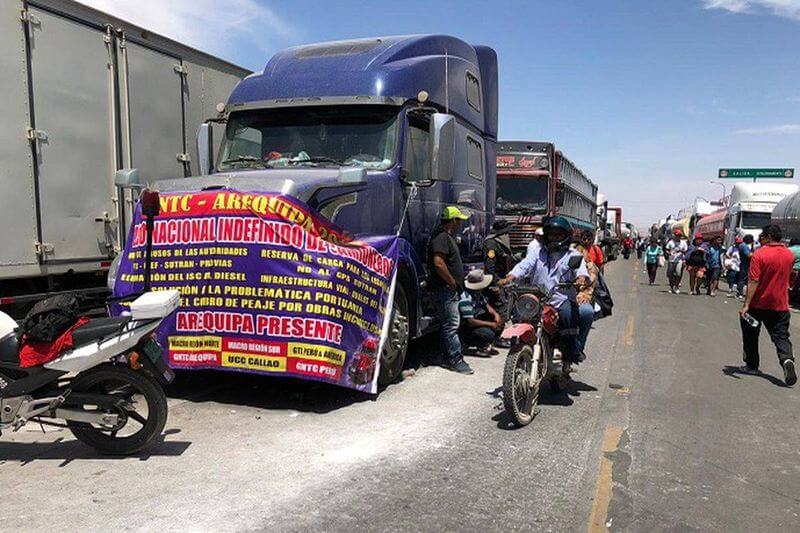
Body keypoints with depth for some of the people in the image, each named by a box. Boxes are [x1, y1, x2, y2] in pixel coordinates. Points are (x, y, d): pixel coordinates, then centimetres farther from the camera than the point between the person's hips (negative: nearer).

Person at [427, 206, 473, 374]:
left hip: (450, 289, 11)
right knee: (452, 325, -8)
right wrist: (452, 282, -17)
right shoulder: (442, 237, -15)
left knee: (450, 324, 14)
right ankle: (456, 360, -4)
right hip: (445, 289, -11)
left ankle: (449, 358, 22)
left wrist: (456, 283, 17)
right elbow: (438, 263, -26)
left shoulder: (447, 237, 19)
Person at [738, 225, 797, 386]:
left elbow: (753, 282, -20)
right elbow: (787, 275, 18)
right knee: (781, 336, 7)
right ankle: (787, 360, -18)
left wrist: (746, 304, -21)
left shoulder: (760, 254, -16)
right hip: (780, 305, 4)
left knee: (751, 336, 13)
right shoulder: (789, 255, 2)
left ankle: (751, 365, 20)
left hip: (758, 304, -4)